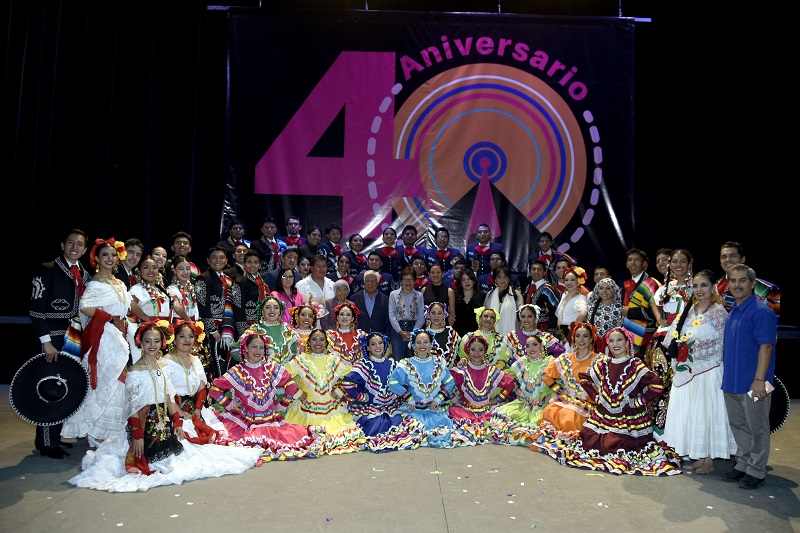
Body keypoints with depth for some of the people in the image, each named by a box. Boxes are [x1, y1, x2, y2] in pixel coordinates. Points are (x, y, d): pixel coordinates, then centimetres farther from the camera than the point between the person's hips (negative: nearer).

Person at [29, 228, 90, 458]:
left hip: (74, 338, 7)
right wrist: (46, 342, -17)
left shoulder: (84, 275, 9)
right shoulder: (48, 270, -10)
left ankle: (56, 435, 28)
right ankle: (46, 443, 13)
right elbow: (36, 309, -13)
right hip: (53, 338, -7)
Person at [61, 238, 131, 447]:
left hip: (117, 338, 8)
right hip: (102, 338, -8)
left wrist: (122, 329, 8)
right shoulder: (95, 283, -10)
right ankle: (96, 433, 8)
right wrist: (111, 318, -17)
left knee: (115, 383, 10)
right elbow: (85, 307, -25)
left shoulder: (119, 284, 14)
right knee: (103, 383, -3)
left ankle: (109, 432, 20)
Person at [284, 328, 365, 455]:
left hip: (332, 409, 2)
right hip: (306, 410, -2)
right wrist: (298, 393, -7)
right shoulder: (301, 359, 1)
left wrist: (338, 391, 0)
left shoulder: (334, 359, 7)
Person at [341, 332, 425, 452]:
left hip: (390, 407, 4)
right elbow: (347, 383, -17)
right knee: (379, 427, -26)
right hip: (369, 408, -4)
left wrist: (397, 398, 5)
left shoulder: (391, 363, 9)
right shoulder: (364, 364, -6)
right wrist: (362, 397, -11)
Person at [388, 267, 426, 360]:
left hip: (414, 329, 1)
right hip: (398, 329, -1)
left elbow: (421, 316, 2)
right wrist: (400, 331, -7)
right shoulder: (393, 294, 5)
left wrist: (413, 332, -8)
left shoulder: (419, 295, 7)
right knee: (397, 359, -5)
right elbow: (391, 315, 0)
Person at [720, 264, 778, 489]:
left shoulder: (761, 312, -14)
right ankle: (743, 465, 31)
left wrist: (759, 380, -24)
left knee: (757, 428, 5)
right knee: (738, 425, 17)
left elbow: (766, 346, -19)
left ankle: (757, 471, 18)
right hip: (731, 381, 8)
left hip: (752, 383, -8)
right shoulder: (732, 310, 12)